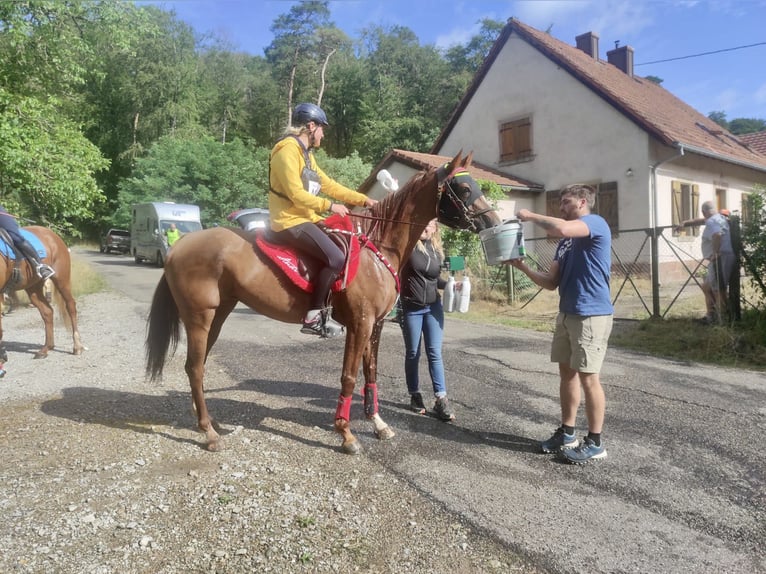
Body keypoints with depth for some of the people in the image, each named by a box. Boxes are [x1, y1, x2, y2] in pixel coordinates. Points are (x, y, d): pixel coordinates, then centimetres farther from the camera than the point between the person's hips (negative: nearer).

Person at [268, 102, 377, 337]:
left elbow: (329, 185, 19)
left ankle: (327, 307, 13)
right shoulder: (288, 150, -12)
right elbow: (296, 194, -21)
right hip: (290, 222, -11)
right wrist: (330, 206, -16)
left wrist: (363, 199, 15)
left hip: (306, 219, 11)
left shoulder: (305, 154, 19)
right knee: (336, 258, -23)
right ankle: (313, 316, -16)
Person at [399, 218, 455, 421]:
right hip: (411, 308, -3)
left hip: (433, 307, 3)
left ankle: (441, 400, 0)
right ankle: (415, 395, 22)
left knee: (435, 353, 0)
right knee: (412, 353, 8)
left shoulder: (436, 250, 7)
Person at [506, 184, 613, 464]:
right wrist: (522, 266, -1)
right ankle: (567, 433, 25)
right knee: (567, 372, 13)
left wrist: (531, 216, -12)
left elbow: (560, 228, -29)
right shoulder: (566, 242, 16)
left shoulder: (596, 223, -8)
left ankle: (595, 443, 11)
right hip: (567, 314, 9)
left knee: (588, 377, -2)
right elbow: (552, 282, 12)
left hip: (591, 315, -9)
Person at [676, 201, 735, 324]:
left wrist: (716, 252, -27)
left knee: (718, 290, -6)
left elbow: (717, 235, -36)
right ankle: (710, 315, 24)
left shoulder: (711, 221, -15)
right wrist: (685, 223, 22)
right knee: (706, 286, 20)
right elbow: (700, 221, 31)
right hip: (718, 260, 11)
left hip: (720, 259, -11)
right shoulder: (719, 218, 17)